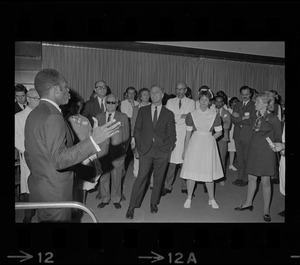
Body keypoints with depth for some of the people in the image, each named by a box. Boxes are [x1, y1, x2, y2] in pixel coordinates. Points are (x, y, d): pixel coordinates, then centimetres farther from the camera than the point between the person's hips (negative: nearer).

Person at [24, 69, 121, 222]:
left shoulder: (33, 114, 7)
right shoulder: (53, 117, -23)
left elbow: (29, 155, 15)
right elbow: (59, 160, -29)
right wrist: (94, 140, -34)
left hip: (37, 187, 10)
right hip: (54, 193, -10)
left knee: (44, 218, 22)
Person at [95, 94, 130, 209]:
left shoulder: (123, 117, 4)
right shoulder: (99, 117, 9)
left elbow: (126, 136, 5)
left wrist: (124, 149, 1)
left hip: (117, 151, -1)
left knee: (117, 176, 7)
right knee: (103, 176, 8)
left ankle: (116, 199, 23)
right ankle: (104, 198, 25)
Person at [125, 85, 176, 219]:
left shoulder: (169, 114, 7)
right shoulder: (142, 111, 9)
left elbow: (172, 134, 10)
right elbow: (137, 130, 8)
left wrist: (170, 147, 2)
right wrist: (138, 146, 2)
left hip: (162, 150, 1)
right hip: (145, 149, 0)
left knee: (158, 178, 8)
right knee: (141, 177, -6)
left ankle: (154, 203, 27)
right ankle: (131, 207, 4)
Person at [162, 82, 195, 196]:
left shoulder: (191, 102, 10)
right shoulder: (170, 102, 14)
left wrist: (175, 119, -7)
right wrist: (182, 116, -7)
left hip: (185, 135, 0)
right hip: (172, 135, 0)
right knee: (171, 161, -3)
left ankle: (185, 187, 16)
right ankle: (168, 186, 9)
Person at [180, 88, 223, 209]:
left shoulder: (215, 115, 1)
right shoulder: (191, 115, 0)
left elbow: (219, 132, 9)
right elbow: (188, 133, 3)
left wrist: (209, 139, -2)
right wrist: (184, 150, 4)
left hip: (209, 145, 0)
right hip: (194, 144, 0)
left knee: (209, 172, 6)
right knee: (191, 171, 1)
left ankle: (211, 199, 25)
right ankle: (189, 198, 19)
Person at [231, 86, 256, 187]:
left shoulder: (254, 105, -3)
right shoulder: (237, 105, 14)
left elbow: (252, 120, -13)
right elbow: (233, 119, 1)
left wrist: (239, 118, -7)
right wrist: (243, 118, -13)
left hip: (248, 135, -5)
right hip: (238, 135, 5)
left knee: (247, 158, 0)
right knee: (239, 158, 11)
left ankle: (245, 179, 11)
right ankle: (240, 177, 21)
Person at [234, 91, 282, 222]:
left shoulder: (272, 118, -10)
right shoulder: (257, 116, 7)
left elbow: (278, 137, -3)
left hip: (266, 151, -6)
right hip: (254, 150, 6)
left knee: (265, 181, 2)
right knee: (251, 178, 13)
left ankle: (266, 210, 16)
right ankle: (248, 203, 29)